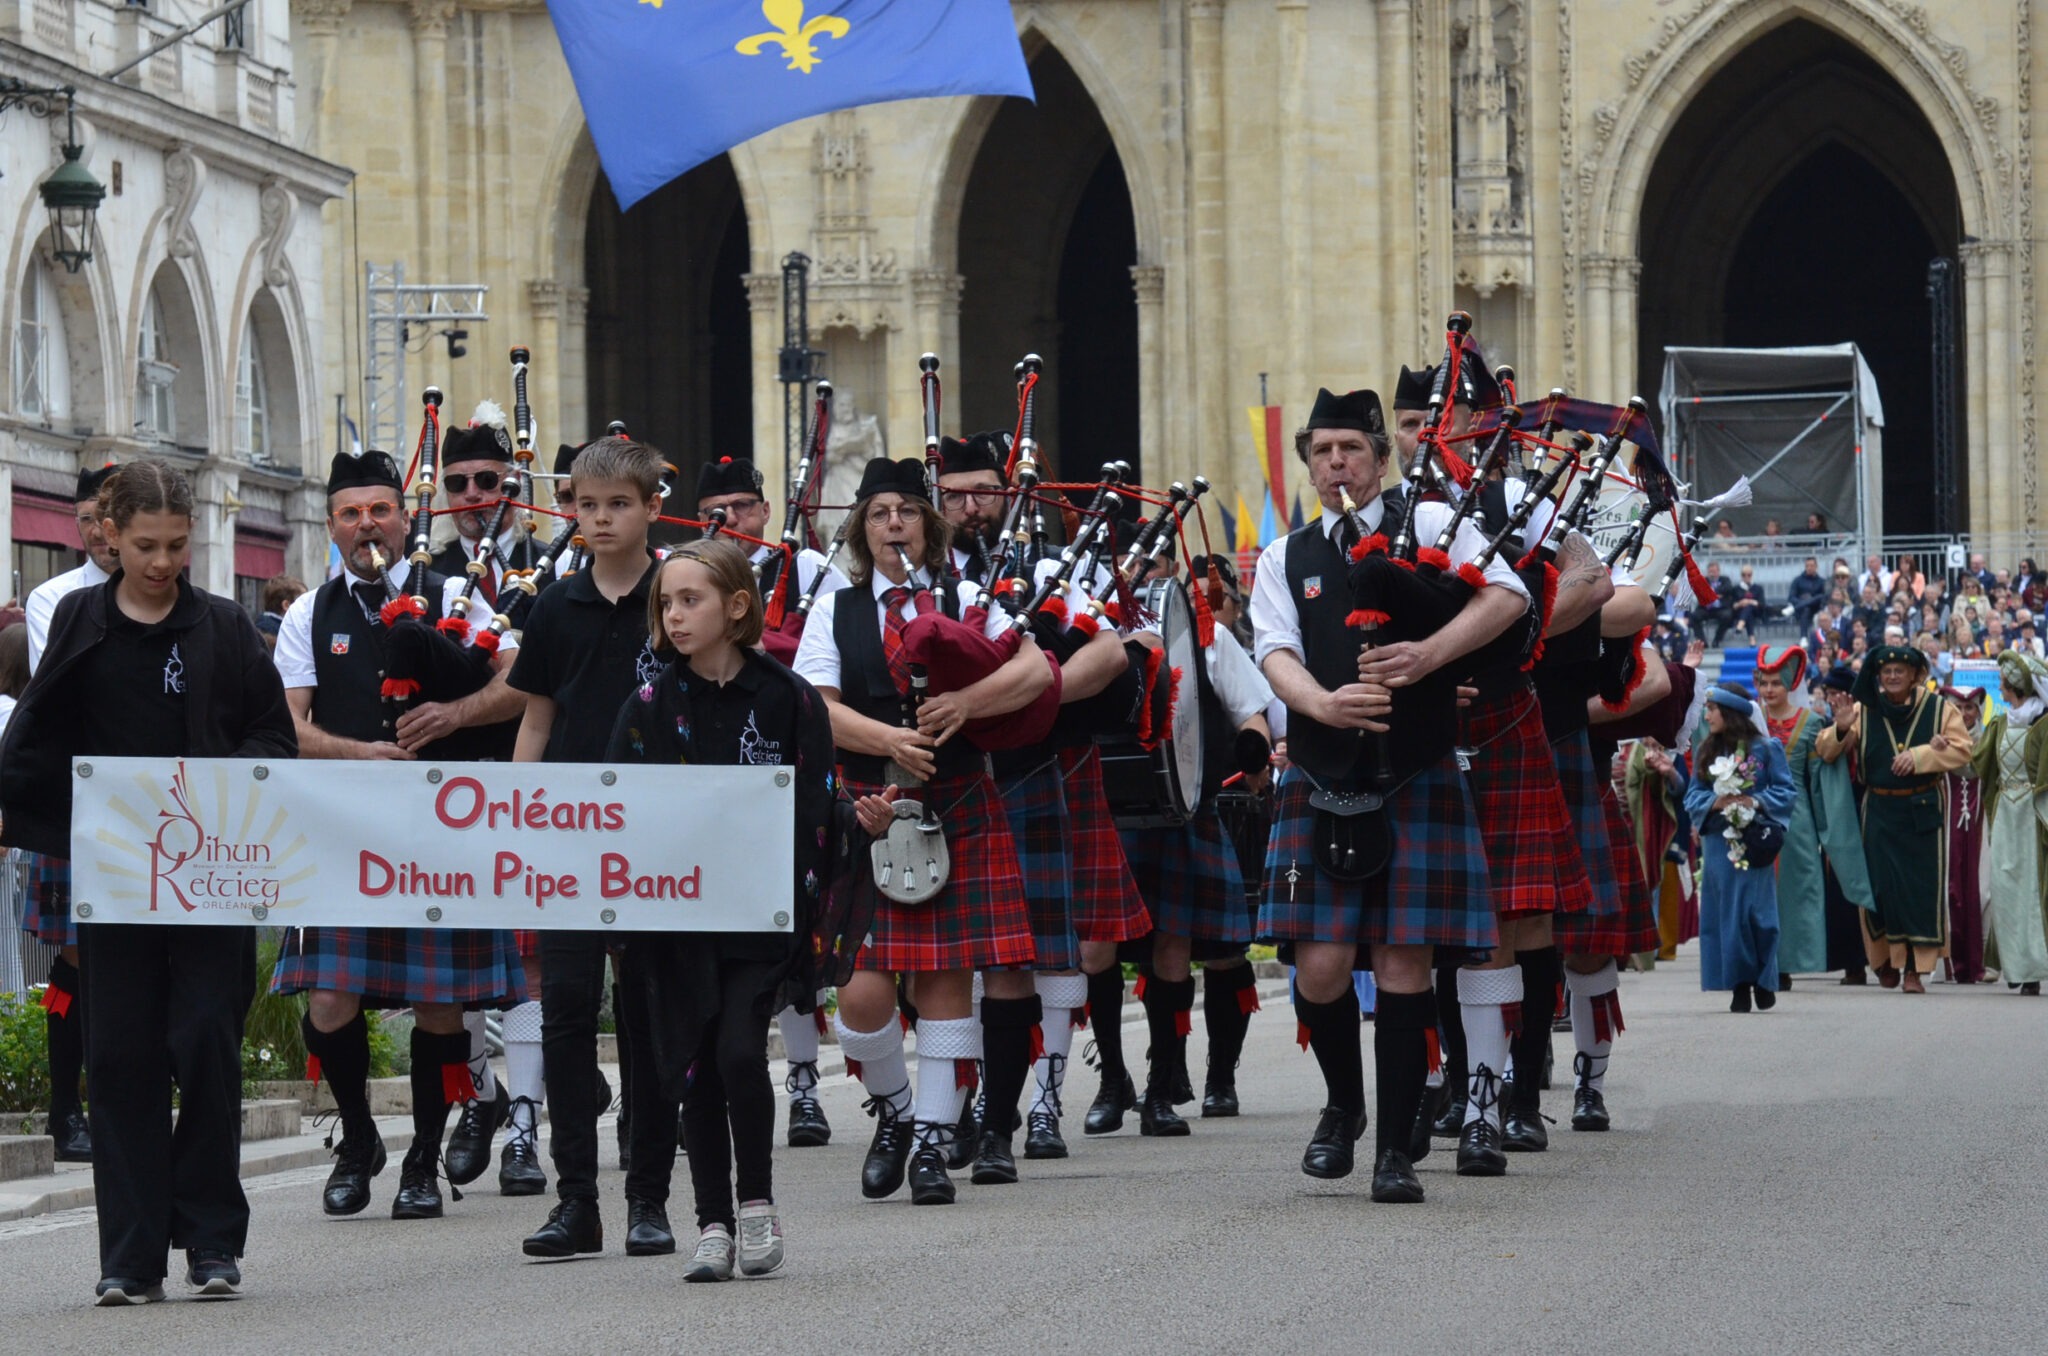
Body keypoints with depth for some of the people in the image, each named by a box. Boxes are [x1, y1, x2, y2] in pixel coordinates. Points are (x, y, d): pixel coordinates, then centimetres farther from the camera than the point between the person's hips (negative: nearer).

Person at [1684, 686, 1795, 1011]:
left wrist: (1754, 802, -16)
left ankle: (1763, 982, 6)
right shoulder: (1704, 750, 11)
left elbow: (1784, 790, -1)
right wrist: (1715, 802, -10)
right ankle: (1740, 987, 4)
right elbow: (1692, 795, 9)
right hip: (1717, 842, 4)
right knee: (1724, 912, 0)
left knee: (1754, 910, -6)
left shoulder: (1765, 748, 0)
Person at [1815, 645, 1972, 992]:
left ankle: (1915, 969, 0)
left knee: (1922, 887, -4)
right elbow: (1825, 751, 7)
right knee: (1882, 885, -2)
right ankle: (1885, 959, 19)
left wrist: (1919, 755, -16)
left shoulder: (1938, 709, 2)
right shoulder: (1864, 712, 5)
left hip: (1924, 809, -1)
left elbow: (1962, 749, -4)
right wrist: (1840, 731, -16)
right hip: (1879, 812, 1)